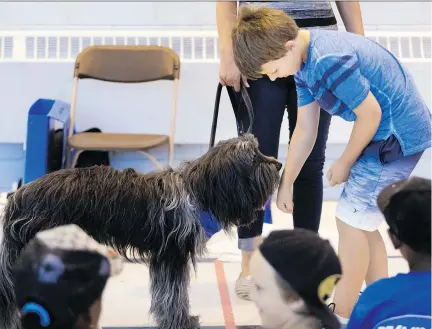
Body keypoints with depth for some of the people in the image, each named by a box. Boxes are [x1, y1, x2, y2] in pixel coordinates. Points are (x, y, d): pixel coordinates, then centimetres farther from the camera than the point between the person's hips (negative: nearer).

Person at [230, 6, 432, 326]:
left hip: (399, 134, -10)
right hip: (387, 133, 10)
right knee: (362, 222, 14)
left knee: (351, 220, -5)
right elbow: (305, 130, 9)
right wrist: (286, 184, 13)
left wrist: (344, 162, -7)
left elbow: (370, 113, -22)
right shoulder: (305, 61, 2)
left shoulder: (329, 61, -29)